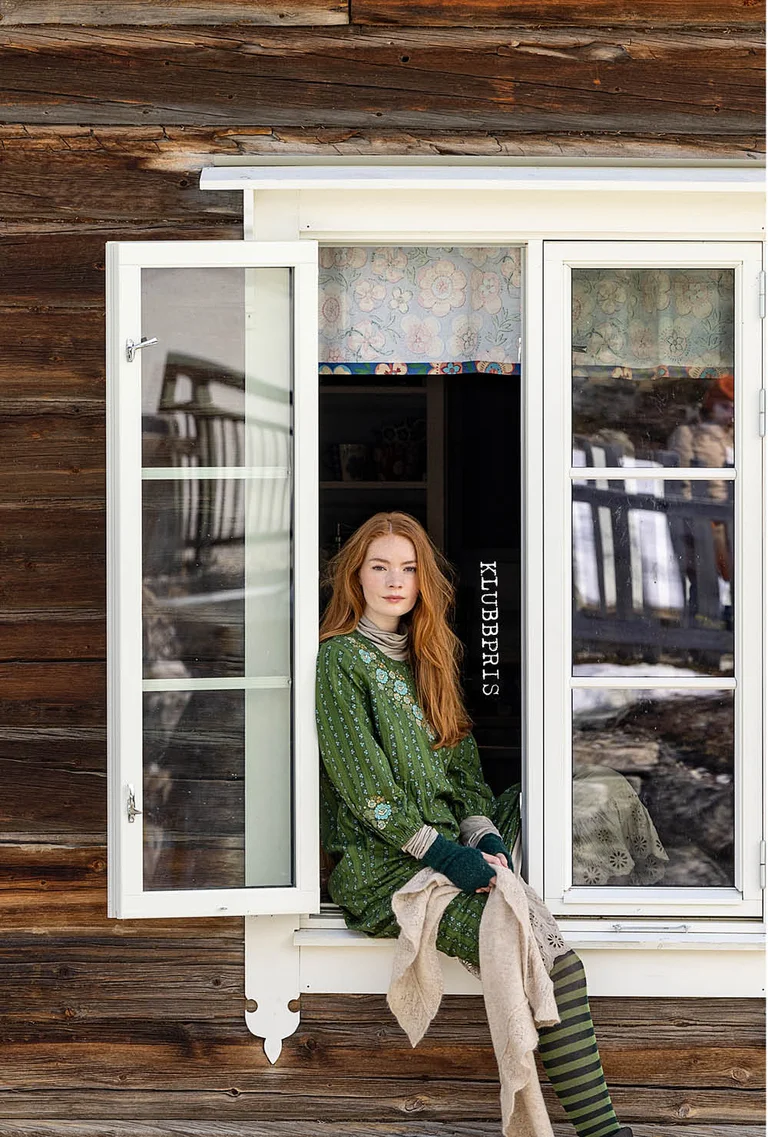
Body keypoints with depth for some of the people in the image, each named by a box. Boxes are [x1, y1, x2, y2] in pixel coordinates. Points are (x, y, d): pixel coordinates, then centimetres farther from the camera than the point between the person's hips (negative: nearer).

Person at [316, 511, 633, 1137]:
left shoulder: (429, 656, 19)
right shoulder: (341, 660, -4)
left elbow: (461, 762, 14)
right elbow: (366, 788, -12)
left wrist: (484, 836, -5)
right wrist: (444, 853, -17)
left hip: (449, 845, 8)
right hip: (386, 868, -8)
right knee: (554, 962, -21)